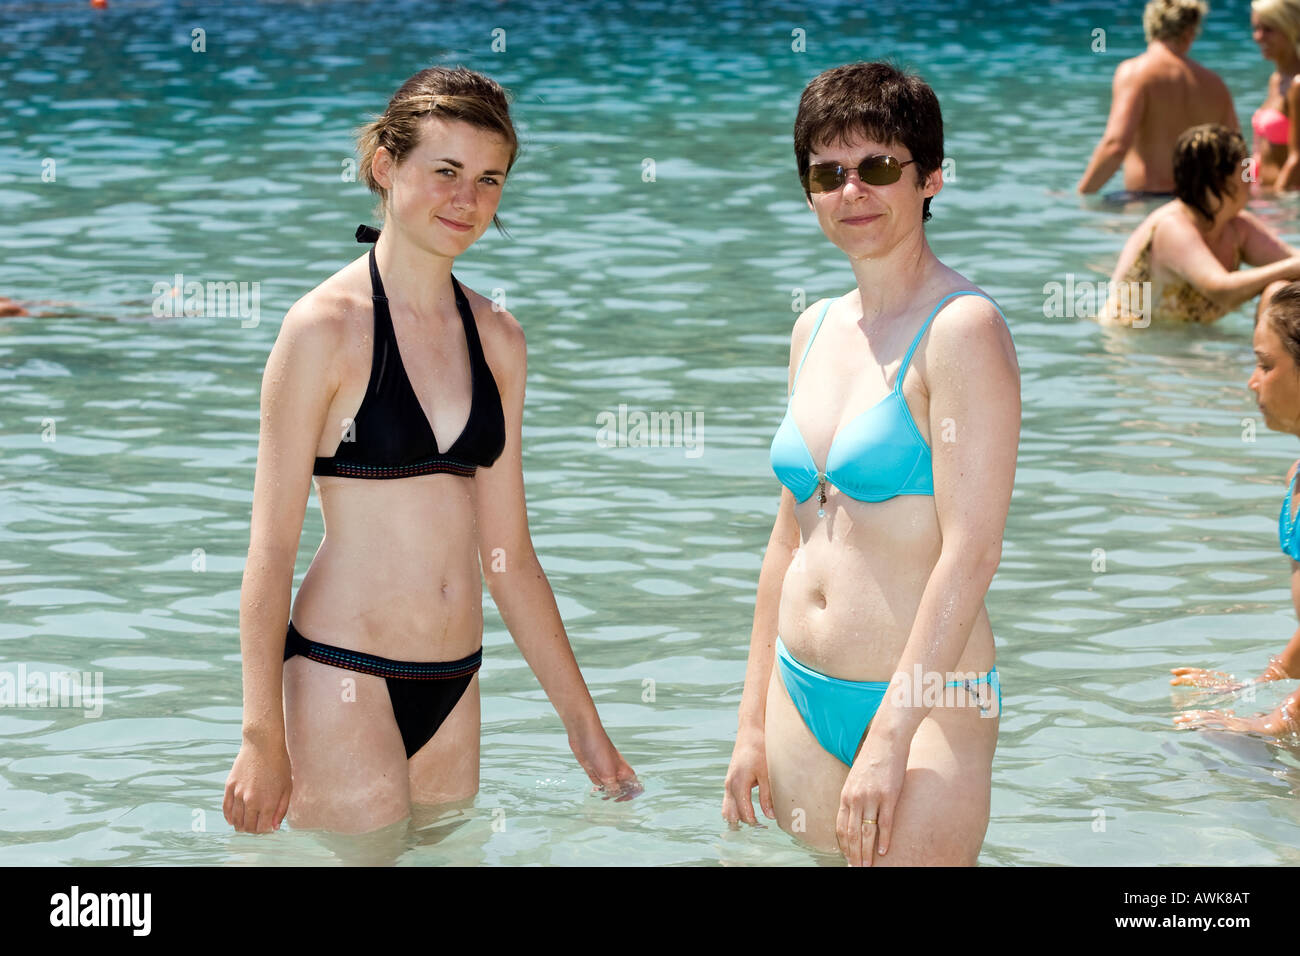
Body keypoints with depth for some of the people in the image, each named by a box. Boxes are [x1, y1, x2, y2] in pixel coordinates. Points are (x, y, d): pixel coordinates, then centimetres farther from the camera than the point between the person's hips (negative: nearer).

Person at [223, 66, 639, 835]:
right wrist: (263, 737, -11)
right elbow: (271, 548, -8)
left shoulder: (498, 338, 10)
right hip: (345, 685, -6)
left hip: (454, 687, 6)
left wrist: (584, 723, 15)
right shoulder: (327, 327, -8)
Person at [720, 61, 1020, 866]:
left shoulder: (962, 330, -11)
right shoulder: (815, 330, 10)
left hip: (925, 705, -7)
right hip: (803, 697, 7)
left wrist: (890, 738, -21)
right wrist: (753, 724, 14)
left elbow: (973, 553, -17)